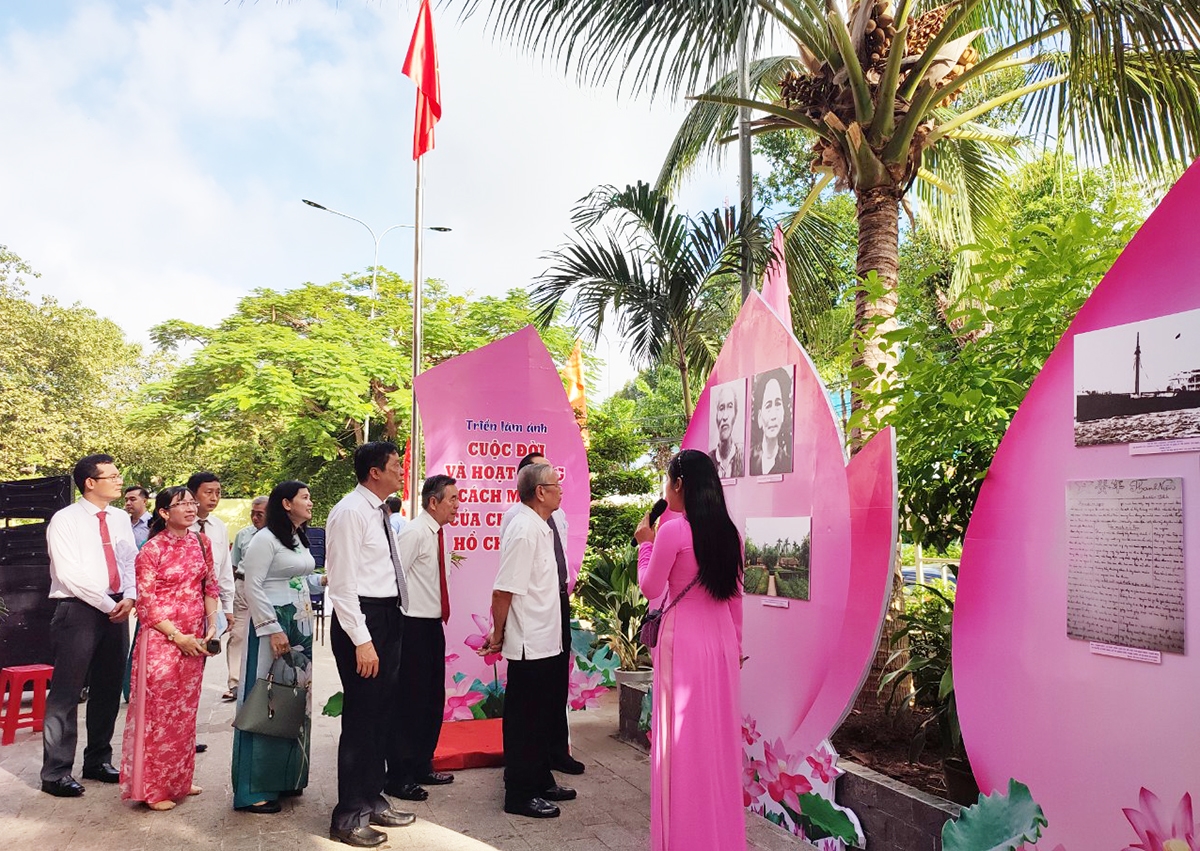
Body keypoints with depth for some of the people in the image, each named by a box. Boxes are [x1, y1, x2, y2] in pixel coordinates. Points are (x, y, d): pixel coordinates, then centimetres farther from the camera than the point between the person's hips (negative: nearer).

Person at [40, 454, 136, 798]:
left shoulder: (120, 519, 11)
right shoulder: (65, 520, -7)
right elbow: (70, 574, -13)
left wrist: (129, 598, -6)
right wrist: (109, 606, -13)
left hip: (116, 611, 6)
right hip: (79, 611, -6)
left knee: (108, 690, 12)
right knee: (66, 692, -3)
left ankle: (98, 760, 24)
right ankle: (56, 772, 6)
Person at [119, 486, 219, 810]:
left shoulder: (200, 542, 4)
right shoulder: (152, 550, -10)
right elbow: (146, 605, -10)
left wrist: (211, 625, -2)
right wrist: (178, 636, -14)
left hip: (195, 640, 5)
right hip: (161, 639, -5)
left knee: (185, 711, 14)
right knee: (159, 711, 1)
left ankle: (179, 779, 27)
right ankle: (154, 787, 15)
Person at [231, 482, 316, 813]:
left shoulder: (299, 539, 14)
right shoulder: (265, 539, -11)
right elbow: (252, 587, -16)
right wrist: (273, 629, -19)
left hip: (300, 628, 9)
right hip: (273, 627, -9)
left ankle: (286, 778, 24)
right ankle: (254, 790, 5)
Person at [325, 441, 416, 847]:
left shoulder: (379, 511, 12)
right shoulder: (350, 512, -16)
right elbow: (343, 584, -20)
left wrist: (389, 629, 15)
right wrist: (361, 641, -22)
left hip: (388, 617, 9)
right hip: (361, 620, -9)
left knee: (383, 714, 18)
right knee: (361, 718, 0)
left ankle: (372, 800, 33)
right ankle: (349, 817, 15)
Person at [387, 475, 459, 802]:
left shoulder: (437, 535, 12)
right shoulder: (414, 533, -15)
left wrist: (440, 617, 18)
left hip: (433, 625, 9)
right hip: (414, 626, -9)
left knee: (433, 698, 16)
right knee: (410, 701, -3)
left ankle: (422, 766, 30)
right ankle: (398, 777, 10)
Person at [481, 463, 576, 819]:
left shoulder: (541, 527, 10)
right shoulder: (524, 529, -20)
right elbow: (503, 590, -22)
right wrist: (498, 635, -11)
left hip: (544, 642, 9)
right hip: (529, 644, -9)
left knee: (542, 716, 20)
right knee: (524, 719, 4)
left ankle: (540, 782, 35)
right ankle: (519, 794, 17)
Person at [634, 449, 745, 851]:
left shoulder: (673, 530, -14)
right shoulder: (728, 531, 5)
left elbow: (650, 588, -6)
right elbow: (735, 594, 10)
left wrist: (645, 544, 6)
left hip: (684, 639, -6)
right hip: (720, 638, 6)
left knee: (683, 738, 6)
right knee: (717, 735, 16)